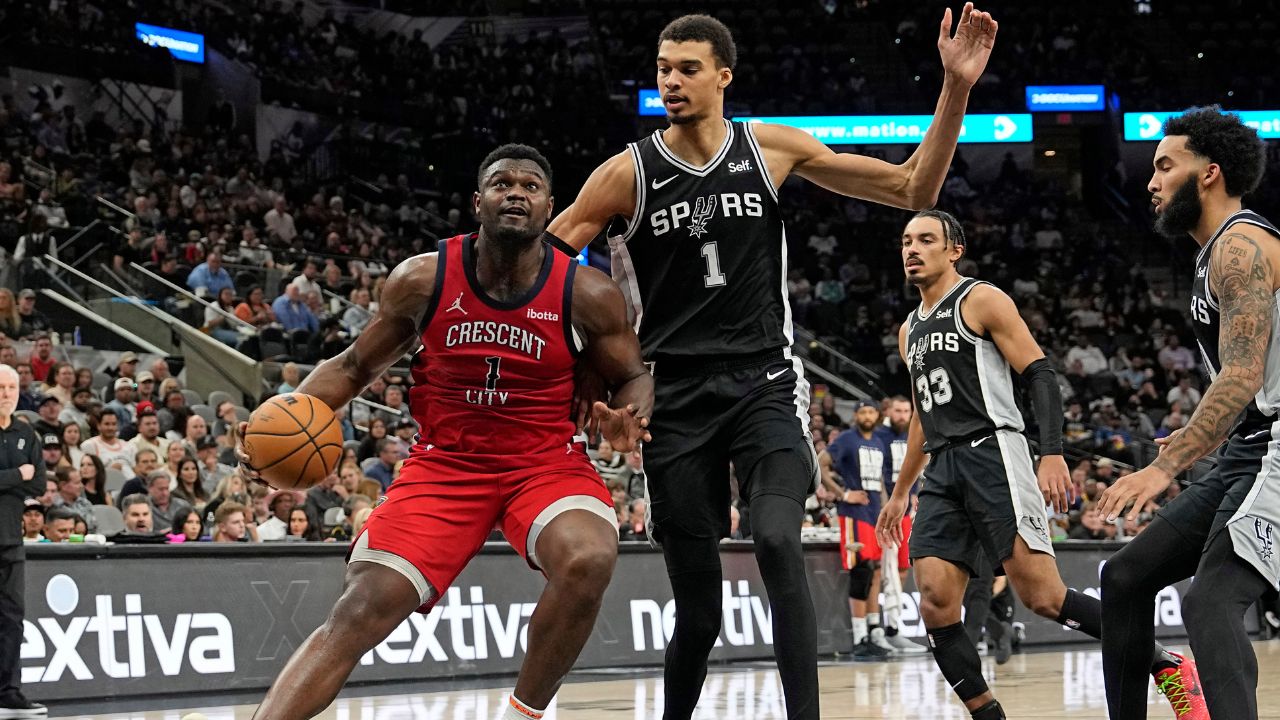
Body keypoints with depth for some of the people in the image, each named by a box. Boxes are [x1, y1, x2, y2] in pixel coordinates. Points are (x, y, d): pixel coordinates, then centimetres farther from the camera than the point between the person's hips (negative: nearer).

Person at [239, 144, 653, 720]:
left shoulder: (587, 294, -9)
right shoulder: (423, 279, -7)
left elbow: (633, 377, 6)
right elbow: (354, 366, 6)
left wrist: (628, 418, -18)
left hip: (546, 462, -1)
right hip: (446, 463, 1)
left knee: (589, 559, -32)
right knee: (362, 610, -15)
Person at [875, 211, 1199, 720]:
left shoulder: (982, 300, -1)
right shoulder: (910, 331, 23)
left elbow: (1041, 377, -8)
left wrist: (1052, 454, -21)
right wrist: (900, 493, 33)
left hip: (992, 454, -8)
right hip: (942, 471, 8)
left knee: (1042, 595, -15)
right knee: (935, 606, -9)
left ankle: (1169, 668, -4)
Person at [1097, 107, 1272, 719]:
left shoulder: (1240, 244, -12)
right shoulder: (1220, 253, 19)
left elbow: (1243, 377, -23)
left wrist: (1165, 467, -27)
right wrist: (1196, 438, 35)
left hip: (1273, 456, -11)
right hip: (1245, 456, 11)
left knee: (1210, 601, -27)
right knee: (1126, 577, 11)